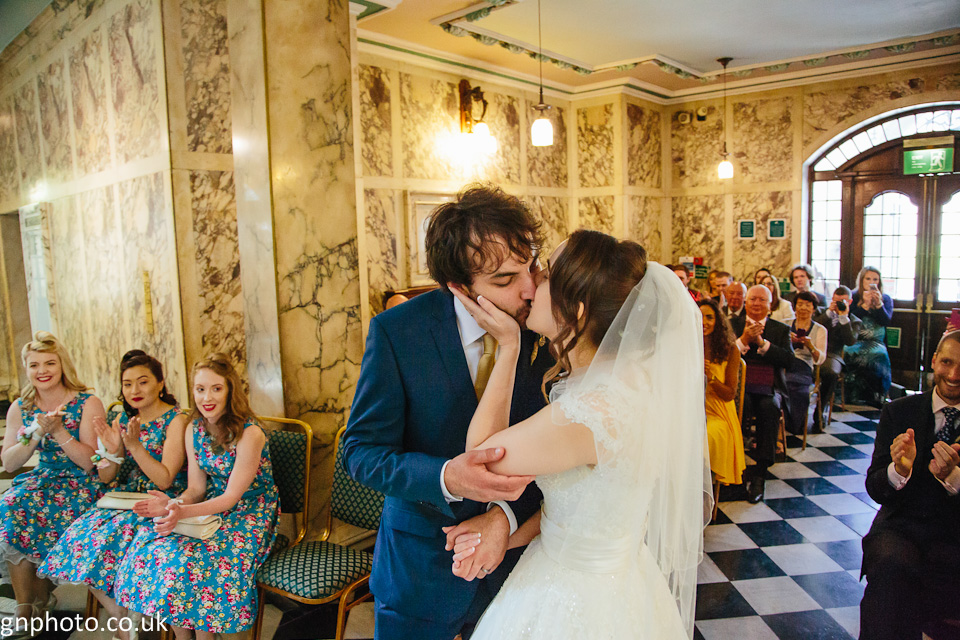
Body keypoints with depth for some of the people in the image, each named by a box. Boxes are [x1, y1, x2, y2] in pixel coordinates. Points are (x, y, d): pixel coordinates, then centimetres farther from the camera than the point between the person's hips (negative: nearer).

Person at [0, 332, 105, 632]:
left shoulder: (88, 404, -8)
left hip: (81, 484, -5)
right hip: (41, 478, 5)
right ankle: (38, 598, -11)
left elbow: (91, 462, -13)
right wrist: (37, 431, -17)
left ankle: (28, 606, -3)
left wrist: (58, 430, -23)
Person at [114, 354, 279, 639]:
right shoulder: (194, 429, 0)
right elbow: (196, 489, 2)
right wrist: (173, 504, -19)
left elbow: (231, 497, -19)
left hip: (251, 514, -6)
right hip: (212, 507, 6)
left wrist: (183, 512, -32)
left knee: (191, 559, -27)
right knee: (151, 546, -14)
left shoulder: (249, 434, -21)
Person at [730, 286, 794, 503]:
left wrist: (762, 342, -10)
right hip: (741, 387, -1)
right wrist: (744, 340, -13)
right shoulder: (733, 325, 14)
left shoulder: (781, 329, 17)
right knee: (742, 404, -34)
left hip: (768, 389, 1)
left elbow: (789, 360, -1)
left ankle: (759, 472, -23)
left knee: (770, 408, -32)